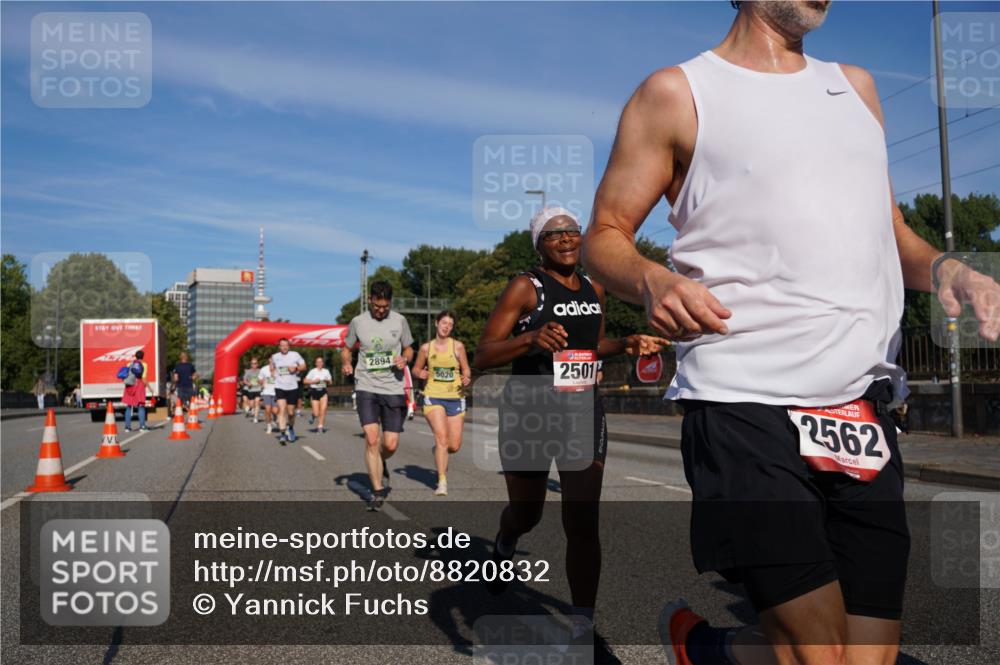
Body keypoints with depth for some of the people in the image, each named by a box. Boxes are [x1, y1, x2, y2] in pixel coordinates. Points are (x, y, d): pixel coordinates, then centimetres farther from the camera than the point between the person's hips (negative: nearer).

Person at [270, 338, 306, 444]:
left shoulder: (295, 355, -1)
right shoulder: (274, 357, 5)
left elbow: (303, 366, 6)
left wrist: (296, 368, -13)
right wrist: (274, 374, 5)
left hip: (293, 387, 0)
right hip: (280, 387, 0)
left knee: (291, 412, 8)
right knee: (282, 409, -17)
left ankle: (291, 427, 38)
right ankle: (282, 434, -17)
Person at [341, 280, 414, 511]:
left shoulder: (399, 321, 3)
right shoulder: (358, 322, 2)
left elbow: (409, 349, 14)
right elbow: (346, 348, 14)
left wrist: (405, 359, -9)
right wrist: (345, 363, -7)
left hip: (393, 389, 1)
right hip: (366, 388, -1)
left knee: (390, 445, 0)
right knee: (371, 440, -13)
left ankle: (381, 462, 37)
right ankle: (377, 491, -1)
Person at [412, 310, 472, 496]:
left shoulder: (458, 346, 2)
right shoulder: (426, 348, 4)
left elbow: (466, 370, 7)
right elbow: (416, 369, 16)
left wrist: (466, 379, -14)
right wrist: (420, 374, -6)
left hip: (454, 398, 1)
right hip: (433, 397, -1)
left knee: (454, 446, 2)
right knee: (441, 436, -21)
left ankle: (438, 452, 39)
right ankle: (442, 482, -15)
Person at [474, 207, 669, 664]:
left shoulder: (595, 290, 10)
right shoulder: (525, 288, -8)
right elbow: (482, 356, -13)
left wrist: (627, 346, 6)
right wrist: (531, 338, -30)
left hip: (583, 412, 4)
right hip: (528, 412, -3)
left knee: (583, 523, -4)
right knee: (526, 514, 13)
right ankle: (503, 546, 50)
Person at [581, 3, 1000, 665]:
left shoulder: (857, 87, 22)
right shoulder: (676, 94, 5)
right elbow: (605, 237, 4)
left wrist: (944, 268, 4)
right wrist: (651, 280, -18)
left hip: (867, 420, 6)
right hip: (745, 411, -6)